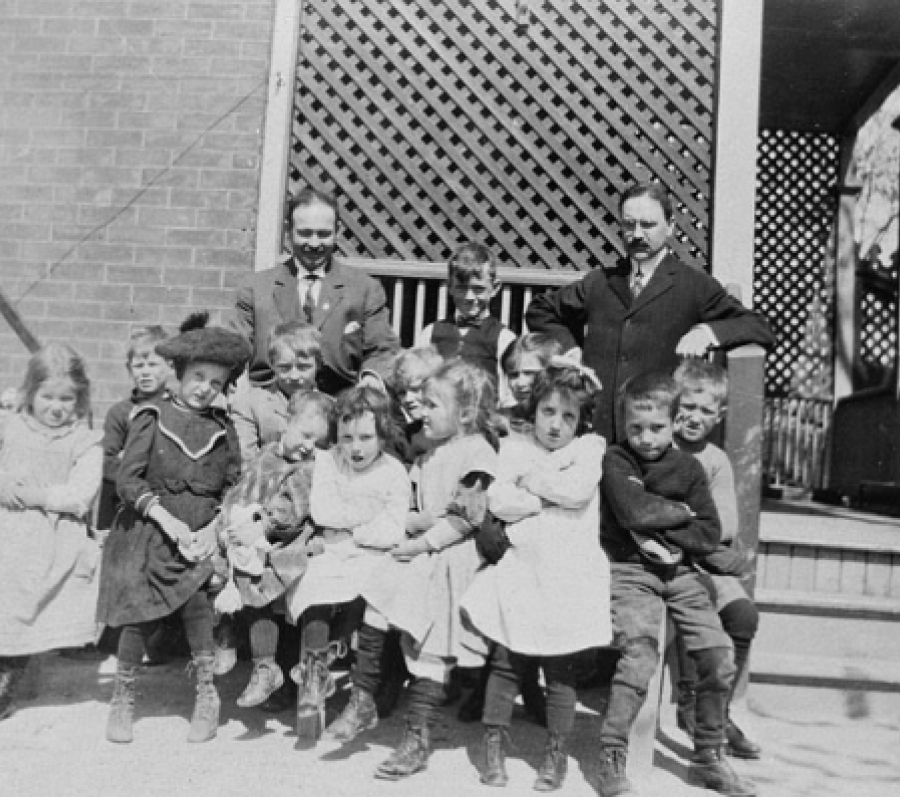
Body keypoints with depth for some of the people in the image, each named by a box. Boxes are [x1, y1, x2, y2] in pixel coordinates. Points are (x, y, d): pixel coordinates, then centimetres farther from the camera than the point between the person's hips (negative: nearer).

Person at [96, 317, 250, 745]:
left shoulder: (222, 428, 6)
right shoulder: (152, 416, -1)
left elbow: (234, 486, 5)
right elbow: (128, 479, -7)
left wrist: (214, 527, -10)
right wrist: (168, 520, -15)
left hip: (200, 535, 1)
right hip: (149, 532, -1)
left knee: (196, 603, -18)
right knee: (141, 617, -1)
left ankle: (207, 697, -1)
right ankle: (122, 700, 23)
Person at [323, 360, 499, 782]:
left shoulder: (476, 453, -10)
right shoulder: (429, 456, 15)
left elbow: (465, 519, -15)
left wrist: (423, 542, -17)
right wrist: (419, 520, -4)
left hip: (449, 561, -7)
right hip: (417, 553, 7)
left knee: (429, 649, 0)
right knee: (372, 611, -9)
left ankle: (417, 739, 13)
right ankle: (362, 702, 8)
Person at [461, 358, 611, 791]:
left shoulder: (590, 447, 7)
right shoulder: (513, 446, 10)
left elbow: (578, 489, -13)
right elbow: (498, 502, -4)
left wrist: (531, 479, -4)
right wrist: (548, 496, -8)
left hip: (570, 573, -1)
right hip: (520, 566, 1)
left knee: (561, 666, 6)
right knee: (506, 659, 3)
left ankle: (556, 751, 20)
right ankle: (493, 745, 17)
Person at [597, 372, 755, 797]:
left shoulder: (688, 466, 8)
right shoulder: (616, 459, -3)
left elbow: (710, 535, 2)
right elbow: (634, 511, -19)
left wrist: (661, 534, -11)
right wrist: (681, 511, -5)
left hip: (679, 571, 4)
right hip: (629, 570, -4)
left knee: (719, 653, -5)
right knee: (640, 651, -25)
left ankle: (708, 757, 17)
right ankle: (612, 759, -11)